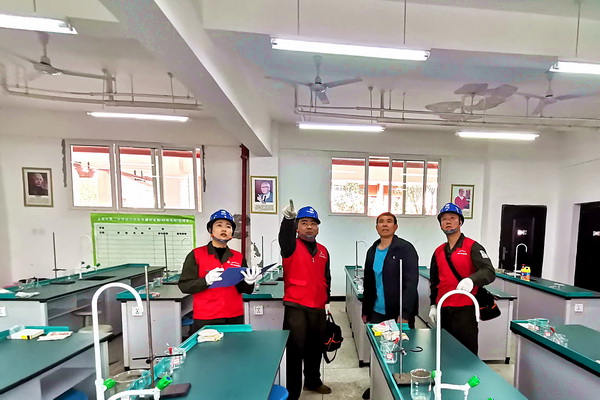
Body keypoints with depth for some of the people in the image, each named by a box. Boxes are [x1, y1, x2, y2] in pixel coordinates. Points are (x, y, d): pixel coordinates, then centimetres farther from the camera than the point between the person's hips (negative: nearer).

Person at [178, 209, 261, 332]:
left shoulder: (239, 257, 5)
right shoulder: (196, 254, -3)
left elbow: (246, 290, 9)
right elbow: (184, 285, -6)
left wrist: (249, 282, -13)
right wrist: (206, 280, -22)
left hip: (235, 318, 3)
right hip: (205, 320, -3)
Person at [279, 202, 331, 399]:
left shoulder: (323, 251, 8)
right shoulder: (292, 247, -9)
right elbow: (284, 238, -34)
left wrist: (327, 299, 18)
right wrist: (288, 218, -51)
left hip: (318, 308, 6)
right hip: (296, 308, -6)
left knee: (316, 348, 21)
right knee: (296, 350, 3)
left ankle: (313, 381, 44)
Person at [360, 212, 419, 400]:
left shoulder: (405, 248, -11)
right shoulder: (372, 251, 7)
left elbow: (411, 283, -17)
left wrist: (405, 313, -23)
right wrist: (366, 310, 13)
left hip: (400, 313, -5)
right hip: (378, 312, 5)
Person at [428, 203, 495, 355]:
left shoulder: (472, 247, -6)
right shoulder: (438, 251, 10)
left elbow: (489, 272, -17)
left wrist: (471, 280, -37)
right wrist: (433, 305, 11)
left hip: (465, 310, -5)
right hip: (443, 310, 5)